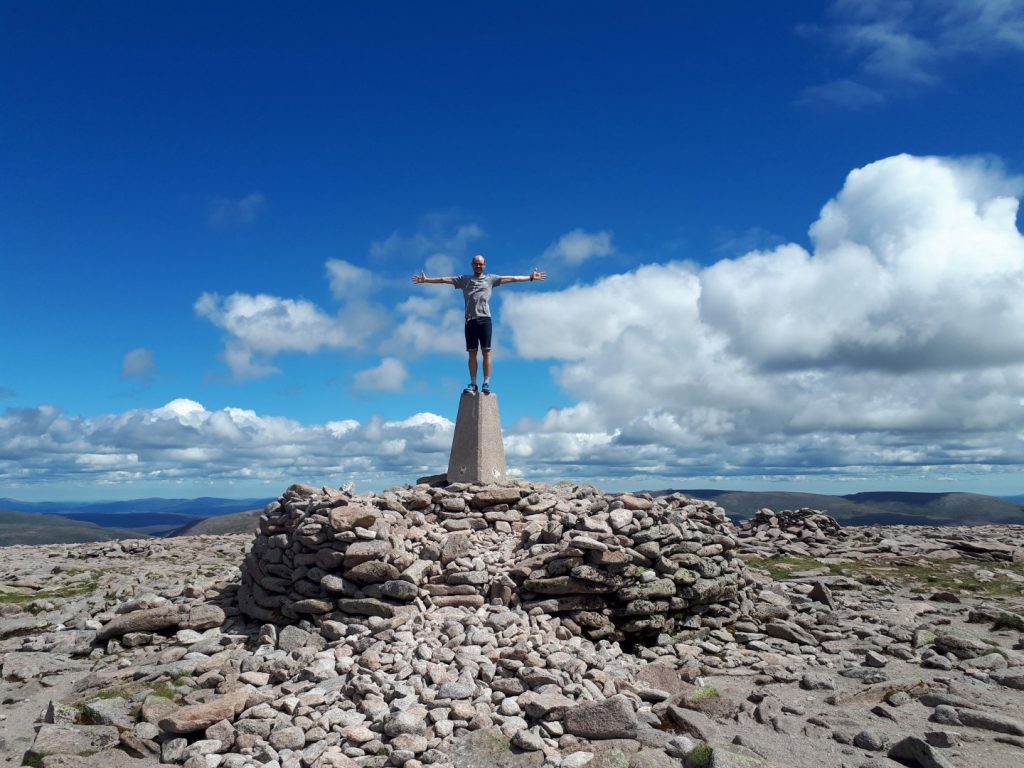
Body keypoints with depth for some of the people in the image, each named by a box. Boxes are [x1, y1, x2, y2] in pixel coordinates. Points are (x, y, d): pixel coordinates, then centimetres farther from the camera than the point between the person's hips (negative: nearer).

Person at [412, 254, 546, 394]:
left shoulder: (490, 279, 13)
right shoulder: (464, 279, 17)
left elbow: (511, 278, 8)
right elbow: (445, 280, 14)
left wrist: (530, 277, 3)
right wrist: (426, 279, 8)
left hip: (485, 319, -1)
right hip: (470, 320, 1)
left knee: (486, 351, -5)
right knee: (472, 353, 2)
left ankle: (486, 383, -5)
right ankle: (473, 384, 4)